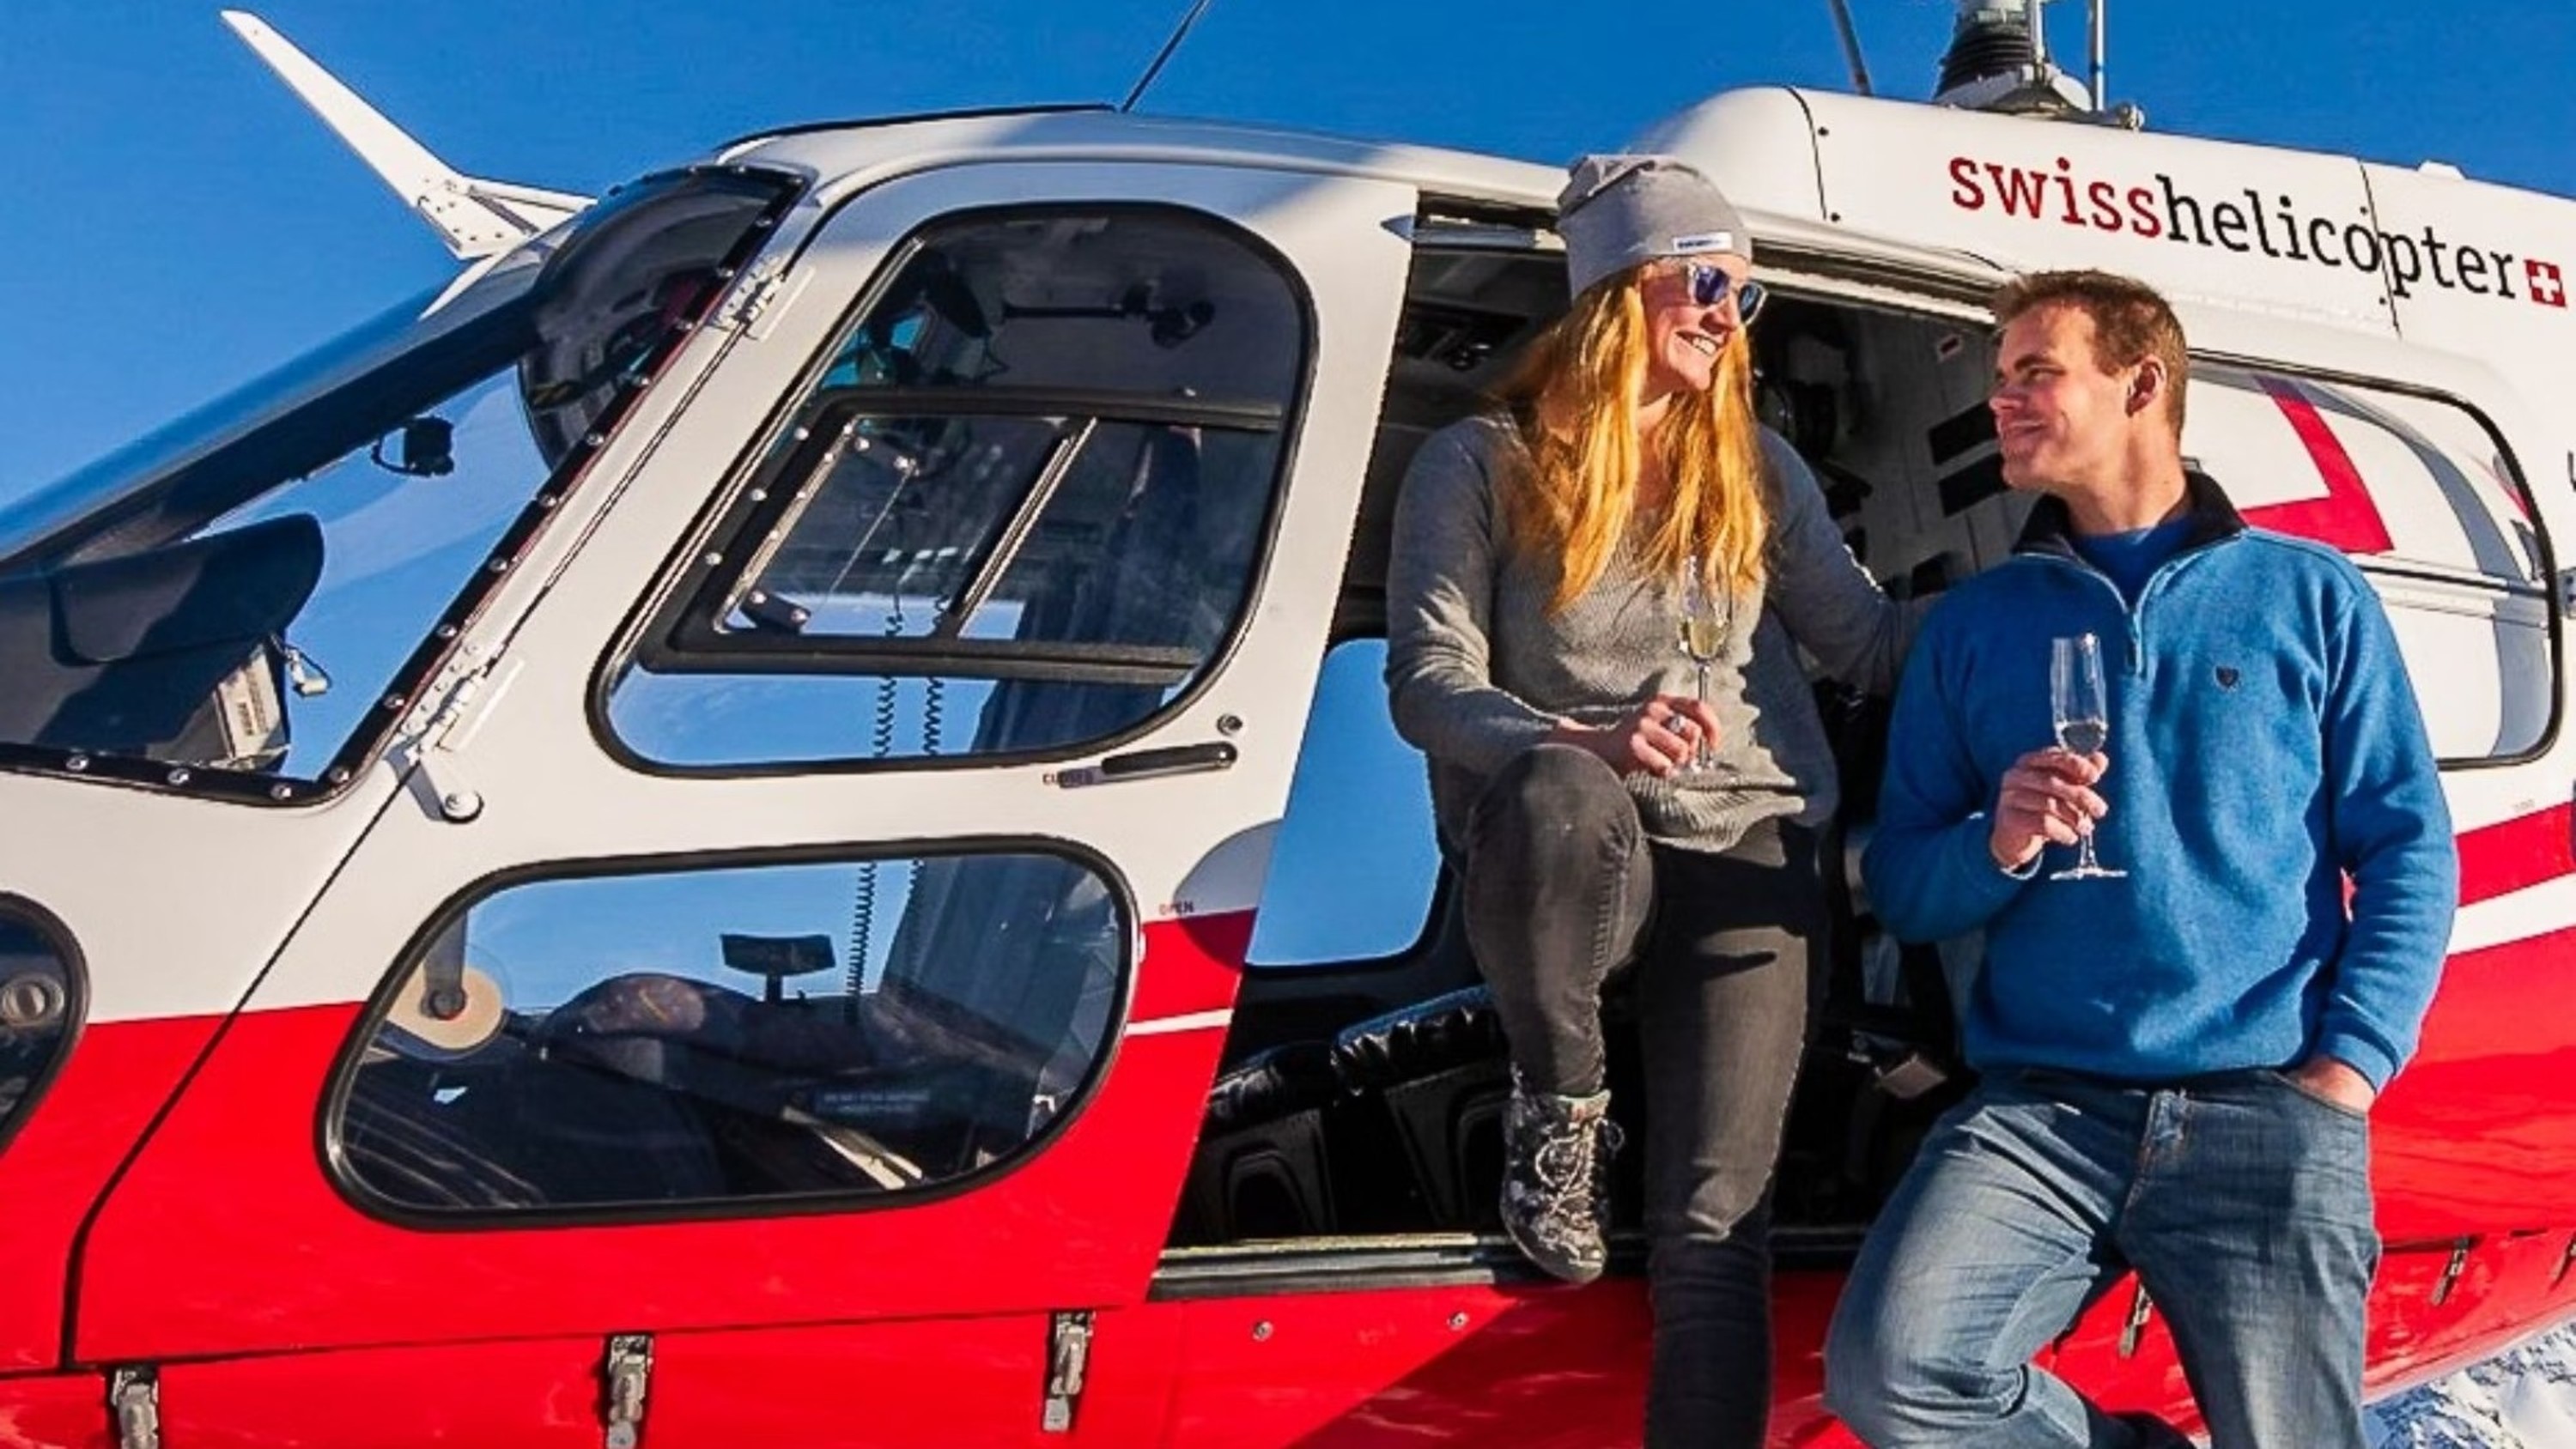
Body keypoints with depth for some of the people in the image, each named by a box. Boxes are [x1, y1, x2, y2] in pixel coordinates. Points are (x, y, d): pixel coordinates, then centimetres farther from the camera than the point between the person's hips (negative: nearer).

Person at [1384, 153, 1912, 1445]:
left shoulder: (1758, 471, 16)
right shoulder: (1483, 465, 3)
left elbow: (1868, 640, 17)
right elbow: (1428, 684, -7)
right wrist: (1581, 742, -25)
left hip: (1743, 857, 3)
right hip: (1568, 855, -3)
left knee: (1713, 1232, -11)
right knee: (1559, 799, -41)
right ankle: (1559, 1114, -13)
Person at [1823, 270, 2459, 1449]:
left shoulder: (2310, 595, 10)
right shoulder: (1973, 624, 14)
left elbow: (2406, 849, 5)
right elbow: (1899, 884, 12)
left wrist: (2346, 1069, -7)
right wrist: (1996, 848, -10)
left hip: (2267, 1107, -1)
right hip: (2040, 1104, 1)